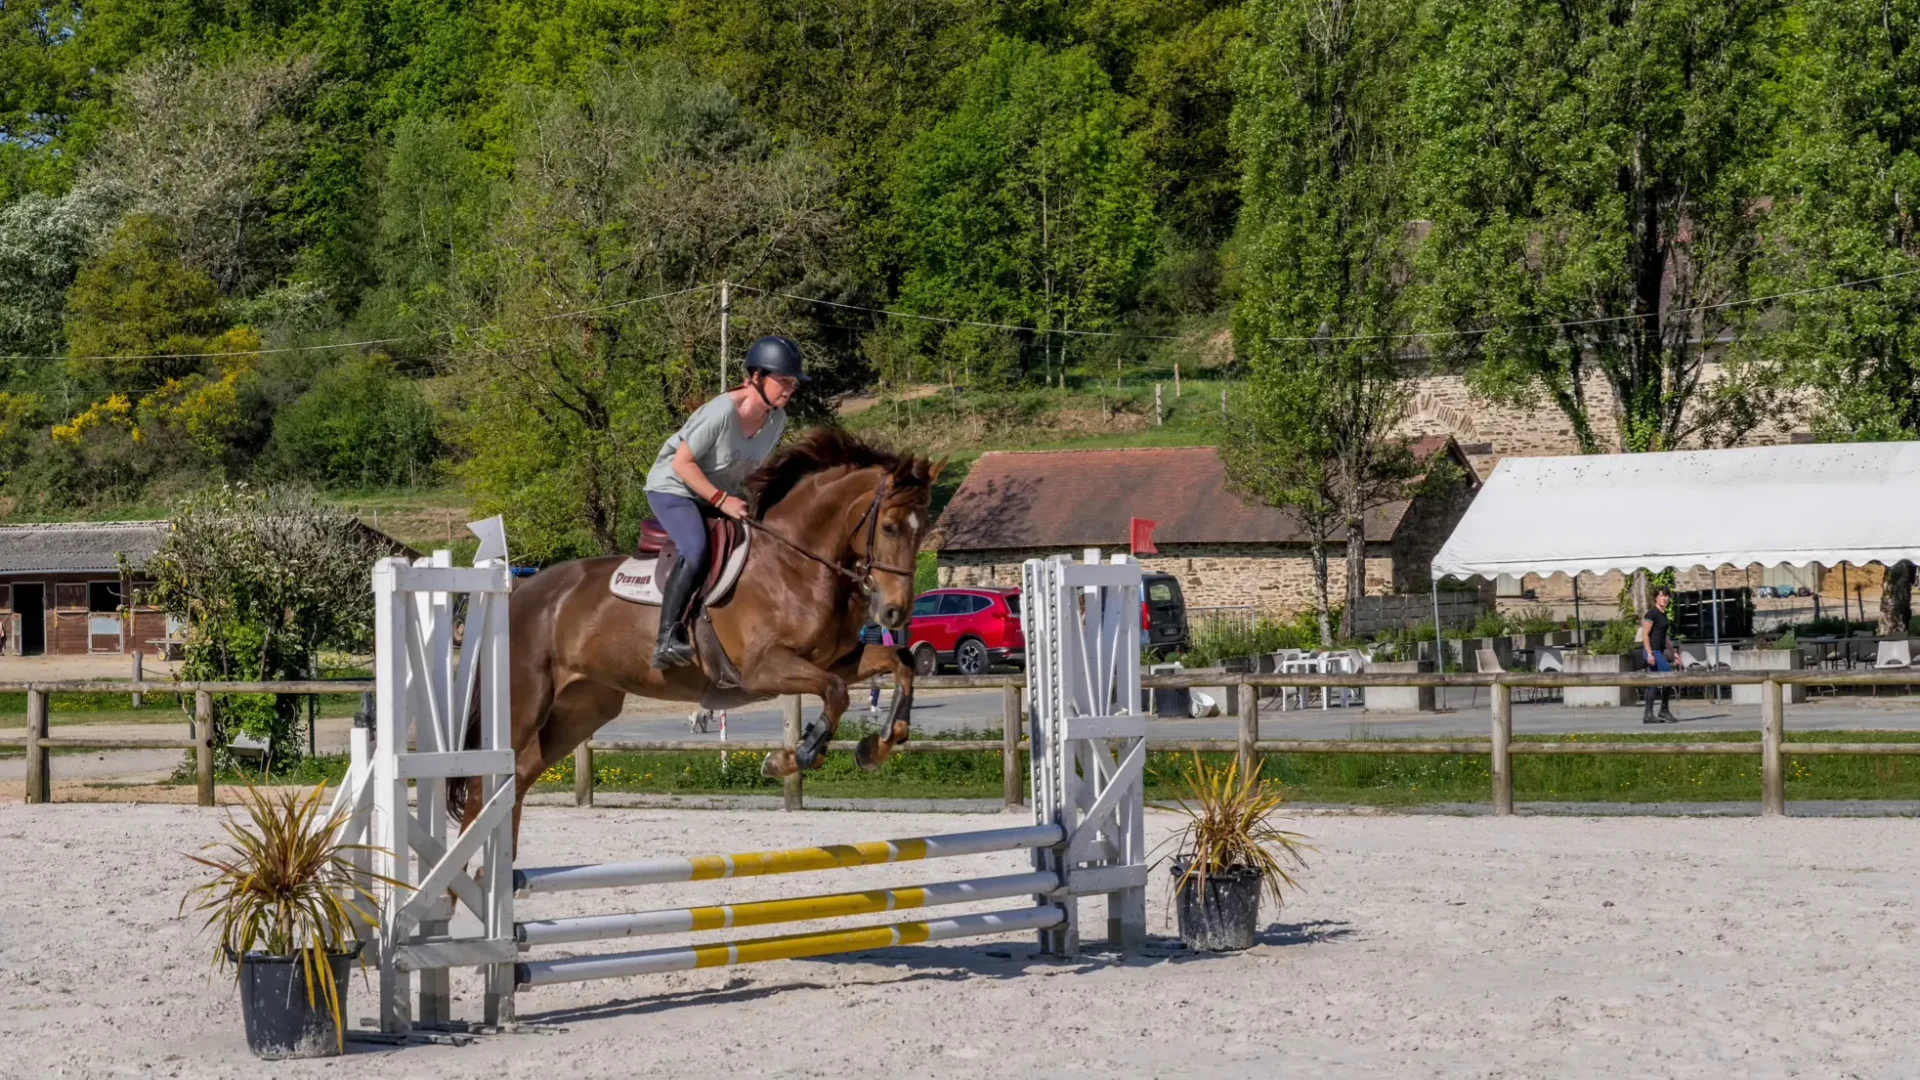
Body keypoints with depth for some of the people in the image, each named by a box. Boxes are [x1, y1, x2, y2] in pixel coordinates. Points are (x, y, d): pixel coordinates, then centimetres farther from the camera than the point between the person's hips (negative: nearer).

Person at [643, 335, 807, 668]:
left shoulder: (777, 420, -4)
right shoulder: (721, 412, -27)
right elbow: (682, 463, -23)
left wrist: (746, 498, -5)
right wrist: (721, 500, -26)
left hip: (725, 496, 8)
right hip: (673, 489, -8)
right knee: (696, 551, -32)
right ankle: (667, 638, -32)